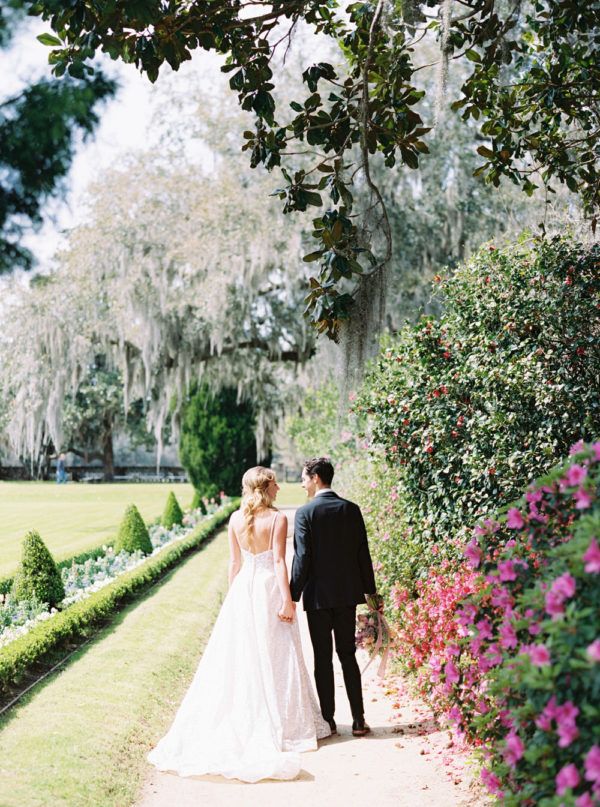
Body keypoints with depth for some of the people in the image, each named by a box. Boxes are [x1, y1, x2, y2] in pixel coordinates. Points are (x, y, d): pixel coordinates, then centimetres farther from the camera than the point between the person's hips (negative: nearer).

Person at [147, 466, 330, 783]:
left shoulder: (236, 518, 3)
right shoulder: (278, 518, -11)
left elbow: (234, 562, 7)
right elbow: (279, 561, -15)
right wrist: (287, 600, -13)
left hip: (243, 587, 4)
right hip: (270, 589, -4)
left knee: (239, 656, 10)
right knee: (275, 658, 4)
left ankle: (240, 719, 14)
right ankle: (280, 723, 8)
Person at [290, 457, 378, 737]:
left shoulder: (305, 513, -10)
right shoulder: (351, 509, 2)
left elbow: (302, 558, -13)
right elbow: (363, 553, 3)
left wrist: (293, 595, -8)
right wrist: (370, 590, 10)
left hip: (317, 595, -4)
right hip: (347, 593, 4)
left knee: (323, 659, 5)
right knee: (348, 656, 10)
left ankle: (328, 720, 9)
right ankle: (358, 720, 9)